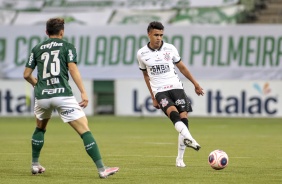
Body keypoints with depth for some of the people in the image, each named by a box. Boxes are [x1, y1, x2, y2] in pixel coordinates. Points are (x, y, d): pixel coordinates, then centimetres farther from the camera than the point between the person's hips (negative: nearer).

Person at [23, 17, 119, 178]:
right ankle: (102, 169, -14)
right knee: (85, 131, -6)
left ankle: (35, 165, 32)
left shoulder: (37, 49, 16)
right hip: (63, 95, -4)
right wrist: (83, 92, -11)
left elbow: (27, 74, 16)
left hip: (42, 96, 4)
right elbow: (73, 69, -7)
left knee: (40, 128, 32)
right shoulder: (67, 46, 7)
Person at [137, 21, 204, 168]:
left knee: (184, 118, -8)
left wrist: (196, 84, 17)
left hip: (176, 87, 2)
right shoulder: (142, 54, 3)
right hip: (160, 91, -2)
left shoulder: (170, 49, 3)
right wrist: (153, 98, 14)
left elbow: (181, 67, 16)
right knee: (173, 112, -30)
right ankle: (188, 138, -50)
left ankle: (180, 158, 1)